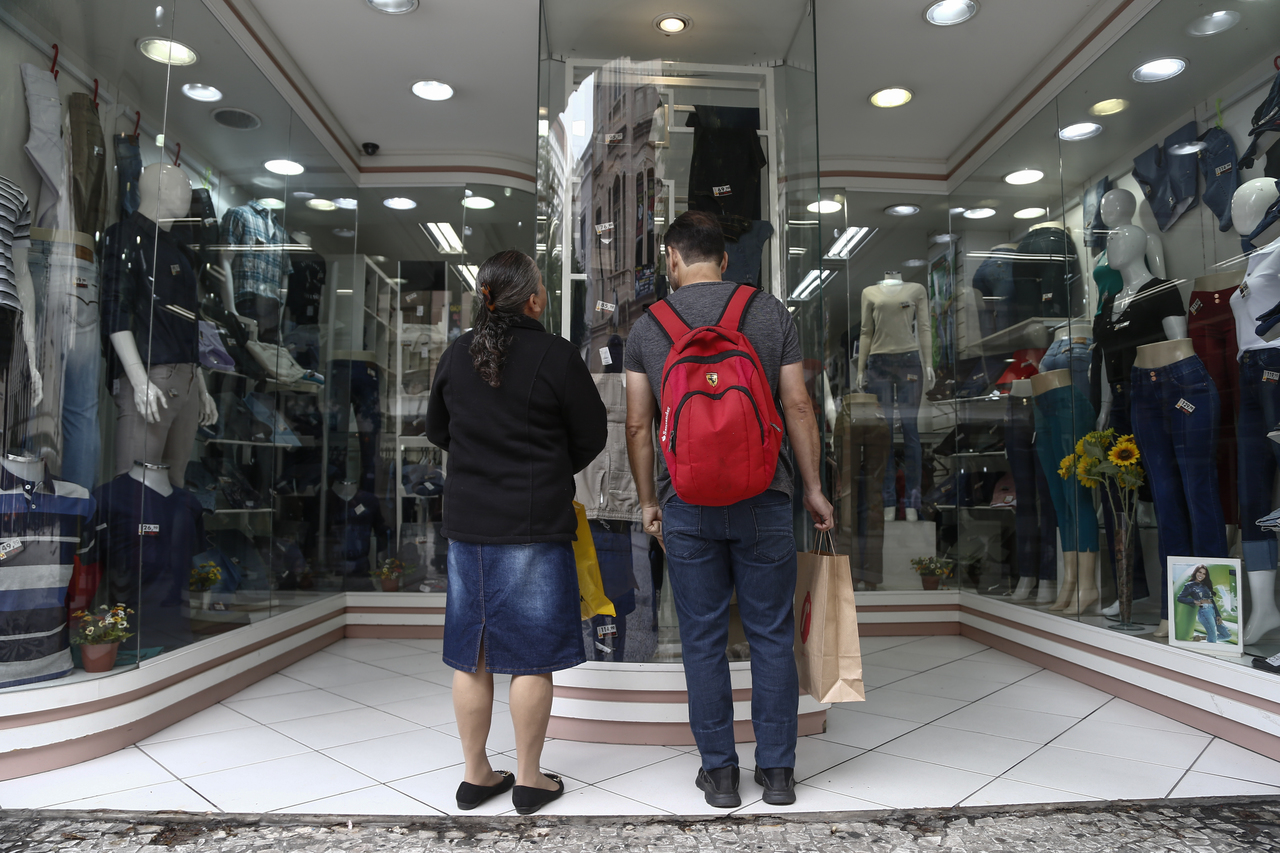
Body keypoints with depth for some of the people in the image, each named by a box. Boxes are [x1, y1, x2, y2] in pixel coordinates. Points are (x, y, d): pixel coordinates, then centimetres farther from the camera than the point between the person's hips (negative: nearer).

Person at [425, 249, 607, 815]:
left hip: (466, 523, 5)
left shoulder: (456, 354, 3)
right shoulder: (555, 356, -10)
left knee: (471, 655, 13)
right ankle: (529, 780, 18)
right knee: (531, 656, 7)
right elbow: (591, 436, -2)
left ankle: (476, 775, 26)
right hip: (535, 524, -5)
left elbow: (437, 431, 15)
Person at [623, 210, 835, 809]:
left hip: (686, 505, 0)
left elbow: (638, 425, 3)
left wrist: (648, 500, 13)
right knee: (771, 635, 10)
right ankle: (777, 770, 21)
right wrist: (813, 489, 9)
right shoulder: (770, 312, 1)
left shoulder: (647, 326, 2)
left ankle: (718, 771, 21)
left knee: (703, 640, 10)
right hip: (762, 499, 0)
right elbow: (798, 407, 0)